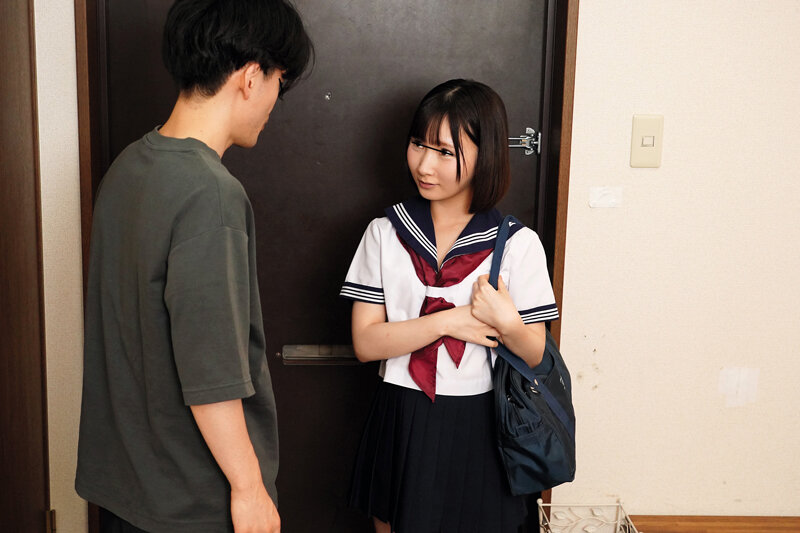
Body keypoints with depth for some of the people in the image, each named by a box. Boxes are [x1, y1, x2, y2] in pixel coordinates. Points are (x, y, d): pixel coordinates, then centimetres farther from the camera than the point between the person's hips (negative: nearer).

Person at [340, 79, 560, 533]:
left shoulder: (518, 244, -7)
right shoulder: (385, 233, -3)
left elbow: (534, 355, -3)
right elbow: (365, 342, -8)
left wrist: (507, 324, -23)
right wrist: (448, 321, -17)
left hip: (478, 425, -1)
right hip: (402, 422, 2)